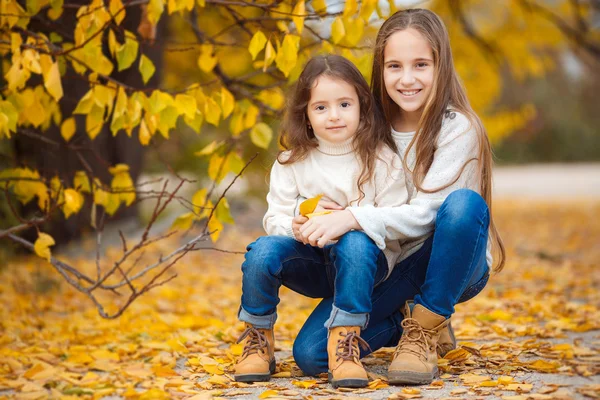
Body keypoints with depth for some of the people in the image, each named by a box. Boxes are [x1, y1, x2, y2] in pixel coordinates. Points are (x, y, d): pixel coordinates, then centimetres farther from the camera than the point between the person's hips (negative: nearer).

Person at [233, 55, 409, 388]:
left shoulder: (381, 159, -6)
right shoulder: (293, 162, 1)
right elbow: (275, 217, -1)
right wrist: (293, 227, -24)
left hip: (365, 260, -2)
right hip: (313, 263, 2)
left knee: (355, 244, -37)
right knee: (263, 250, -27)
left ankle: (345, 344, -28)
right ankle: (257, 342, -5)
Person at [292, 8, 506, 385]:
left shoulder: (458, 128, -15)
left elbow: (425, 215, -21)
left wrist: (353, 218, -33)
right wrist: (333, 217, -16)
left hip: (454, 265, -4)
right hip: (386, 267, 4)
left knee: (464, 202, -37)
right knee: (309, 353, -16)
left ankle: (425, 330, -18)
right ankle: (408, 320, 11)